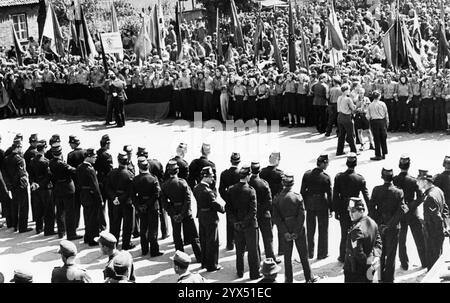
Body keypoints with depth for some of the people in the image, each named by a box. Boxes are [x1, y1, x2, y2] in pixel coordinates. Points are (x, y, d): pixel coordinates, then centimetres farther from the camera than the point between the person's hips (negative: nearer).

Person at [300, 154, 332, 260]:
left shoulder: (307, 174, -6)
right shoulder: (326, 177, -17)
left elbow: (302, 191, 0)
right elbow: (329, 194, -12)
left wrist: (304, 204, 10)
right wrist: (331, 208, -2)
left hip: (310, 204, 4)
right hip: (322, 204, -4)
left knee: (310, 230, 16)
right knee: (323, 230, 11)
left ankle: (310, 253, 25)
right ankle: (322, 254, 17)